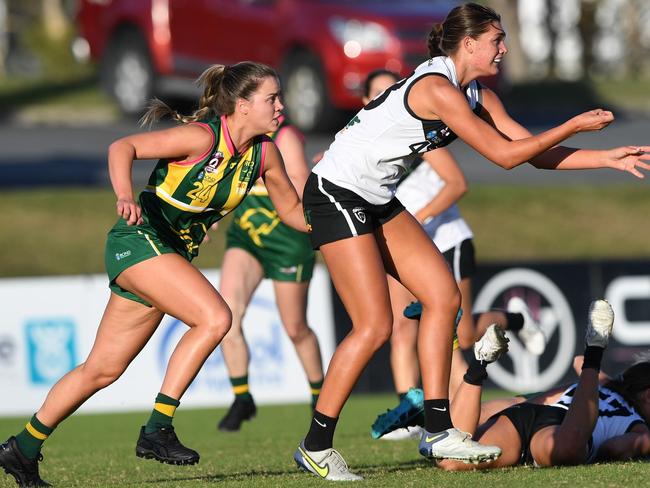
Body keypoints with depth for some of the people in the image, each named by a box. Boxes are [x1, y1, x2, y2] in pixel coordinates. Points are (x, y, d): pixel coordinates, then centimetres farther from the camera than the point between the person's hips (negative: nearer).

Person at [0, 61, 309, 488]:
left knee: (104, 369, 11)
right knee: (215, 317, -25)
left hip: (175, 255, 8)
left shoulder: (264, 152, 3)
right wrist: (125, 197, -39)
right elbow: (122, 147, -22)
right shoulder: (202, 137, -19)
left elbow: (292, 209, 14)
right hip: (139, 239, -8)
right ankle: (157, 430, -21)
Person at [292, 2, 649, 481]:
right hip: (336, 192, -10)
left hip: (378, 199, 10)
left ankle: (438, 431, 3)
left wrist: (609, 158, 0)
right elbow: (505, 155, -21)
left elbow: (533, 150, 7)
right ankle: (316, 446, -5)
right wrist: (575, 126, -15)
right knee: (374, 325, -14)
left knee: (444, 296, 1)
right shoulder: (437, 88, -22)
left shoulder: (477, 94, 7)